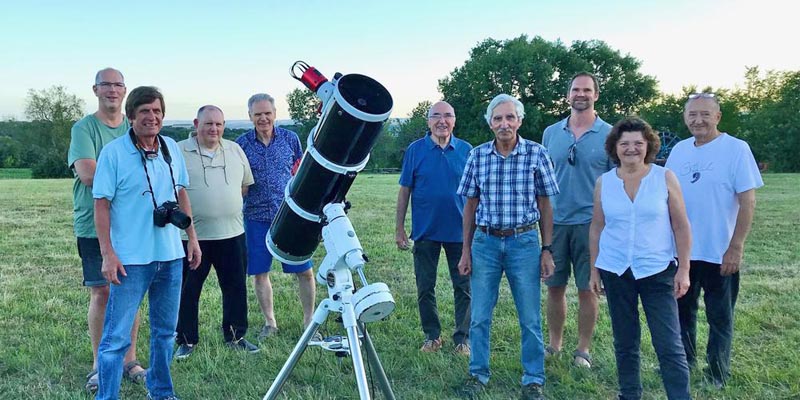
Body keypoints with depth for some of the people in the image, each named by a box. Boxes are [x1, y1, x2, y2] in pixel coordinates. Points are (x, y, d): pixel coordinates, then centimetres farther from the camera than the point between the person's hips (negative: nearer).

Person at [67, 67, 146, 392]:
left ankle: (129, 359, 19)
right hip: (94, 226, -3)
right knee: (101, 293, 2)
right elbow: (88, 174, -15)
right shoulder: (83, 128, -3)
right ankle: (99, 364, 16)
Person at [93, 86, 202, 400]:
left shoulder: (172, 148, 6)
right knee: (116, 336, -1)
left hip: (170, 255, 6)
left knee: (165, 330, 17)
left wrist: (192, 237, 13)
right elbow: (102, 204, -9)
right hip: (131, 258, -5)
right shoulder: (114, 152, -9)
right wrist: (108, 254, -14)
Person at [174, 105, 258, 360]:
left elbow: (246, 185, 19)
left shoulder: (235, 150, 10)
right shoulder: (179, 152, -3)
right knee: (188, 291, 6)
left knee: (236, 287, 10)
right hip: (192, 235, -3)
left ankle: (235, 336, 25)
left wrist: (228, 203, 9)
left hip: (232, 233, 4)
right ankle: (186, 340, 20)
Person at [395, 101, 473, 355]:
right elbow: (404, 190, 1)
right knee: (425, 288, 9)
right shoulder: (415, 150, 0)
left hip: (459, 231, 1)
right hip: (425, 231, 0)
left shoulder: (466, 151, 3)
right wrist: (399, 228, -2)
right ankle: (432, 336, 24)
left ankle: (463, 338, 18)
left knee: (464, 287, 5)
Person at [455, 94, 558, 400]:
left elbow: (545, 205, 1)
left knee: (530, 318, 7)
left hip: (524, 242, -2)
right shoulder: (477, 156, 2)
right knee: (479, 316, 9)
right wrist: (465, 251, 5)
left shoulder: (537, 154, -3)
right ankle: (478, 375, 26)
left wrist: (547, 251, -2)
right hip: (485, 241, 2)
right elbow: (470, 205, 7)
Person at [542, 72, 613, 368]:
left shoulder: (609, 135, -1)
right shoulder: (551, 133, 7)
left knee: (587, 289, 5)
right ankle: (554, 344, 25)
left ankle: (583, 349, 20)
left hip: (590, 223, -2)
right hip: (554, 222, 3)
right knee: (554, 287, 9)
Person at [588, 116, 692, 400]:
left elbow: (681, 227, -1)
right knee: (624, 343, 13)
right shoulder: (604, 182, 2)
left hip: (657, 271, -2)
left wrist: (684, 269, -6)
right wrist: (594, 270, 6)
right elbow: (596, 228, 7)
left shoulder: (665, 178, -3)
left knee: (670, 345, -4)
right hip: (615, 272, 2)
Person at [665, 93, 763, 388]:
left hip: (719, 253, -5)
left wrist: (736, 247, -16)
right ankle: (684, 362, 36)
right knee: (682, 310, 17)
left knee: (719, 317, 9)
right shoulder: (679, 150, 5)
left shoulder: (736, 149, -10)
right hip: (680, 250, 5)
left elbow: (747, 202, -12)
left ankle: (718, 374, 25)